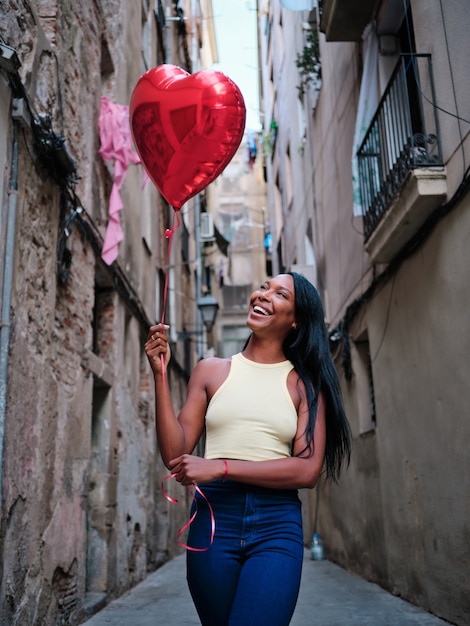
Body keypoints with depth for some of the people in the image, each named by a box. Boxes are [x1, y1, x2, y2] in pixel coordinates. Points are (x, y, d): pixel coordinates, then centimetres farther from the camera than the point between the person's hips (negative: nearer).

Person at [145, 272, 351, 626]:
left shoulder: (304, 383, 2)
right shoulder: (211, 371, 7)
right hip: (213, 518, 2)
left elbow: (308, 470, -8)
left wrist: (220, 467, -15)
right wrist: (160, 374, -6)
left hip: (277, 525, -1)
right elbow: (175, 455, 1)